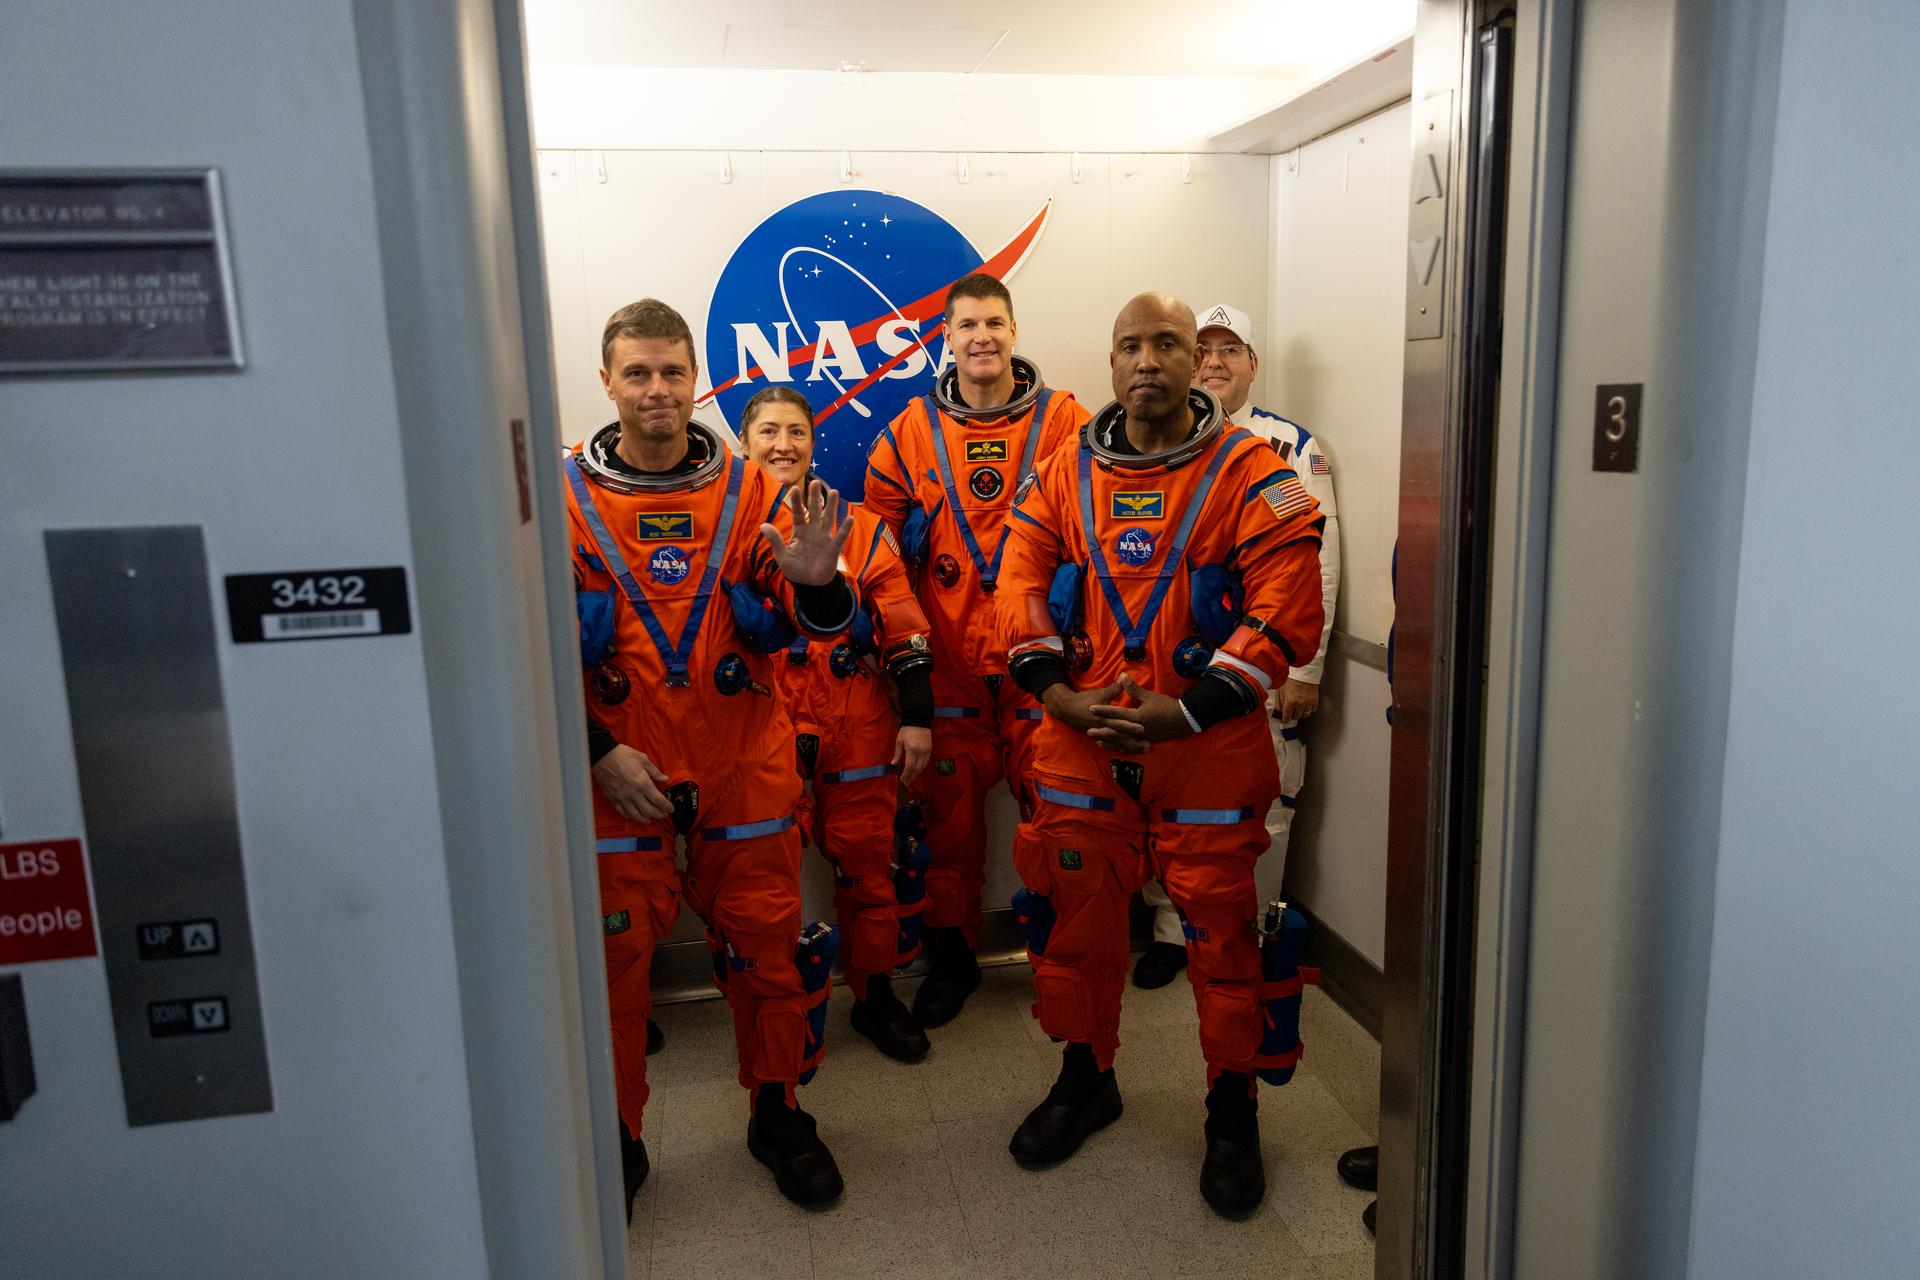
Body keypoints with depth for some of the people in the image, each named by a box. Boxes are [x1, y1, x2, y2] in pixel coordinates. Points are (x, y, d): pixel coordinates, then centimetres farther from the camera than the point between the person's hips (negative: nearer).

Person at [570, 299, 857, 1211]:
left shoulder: (748, 491, 2)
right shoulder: (562, 496, -1)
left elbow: (800, 626, 0)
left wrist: (814, 583, -23)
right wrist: (596, 752, -9)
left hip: (743, 765, 1)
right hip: (616, 769, -1)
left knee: (766, 941, 10)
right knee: (612, 954, 8)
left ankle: (777, 1113, 31)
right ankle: (614, 1137, 29)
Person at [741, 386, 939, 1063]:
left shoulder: (859, 528, 8)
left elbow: (904, 629, 6)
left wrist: (917, 718, 0)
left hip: (857, 734, 1)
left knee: (868, 865, 8)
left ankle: (876, 996, 26)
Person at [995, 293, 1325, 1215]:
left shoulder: (1250, 474, -5)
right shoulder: (1066, 473, 7)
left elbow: (1287, 611, -12)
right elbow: (1020, 585, 5)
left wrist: (1190, 709, -17)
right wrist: (1058, 692, -9)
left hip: (1209, 751, -3)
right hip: (1080, 745, 4)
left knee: (1219, 926, 6)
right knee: (1075, 912, 13)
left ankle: (1234, 1107, 28)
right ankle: (1086, 1075, 36)